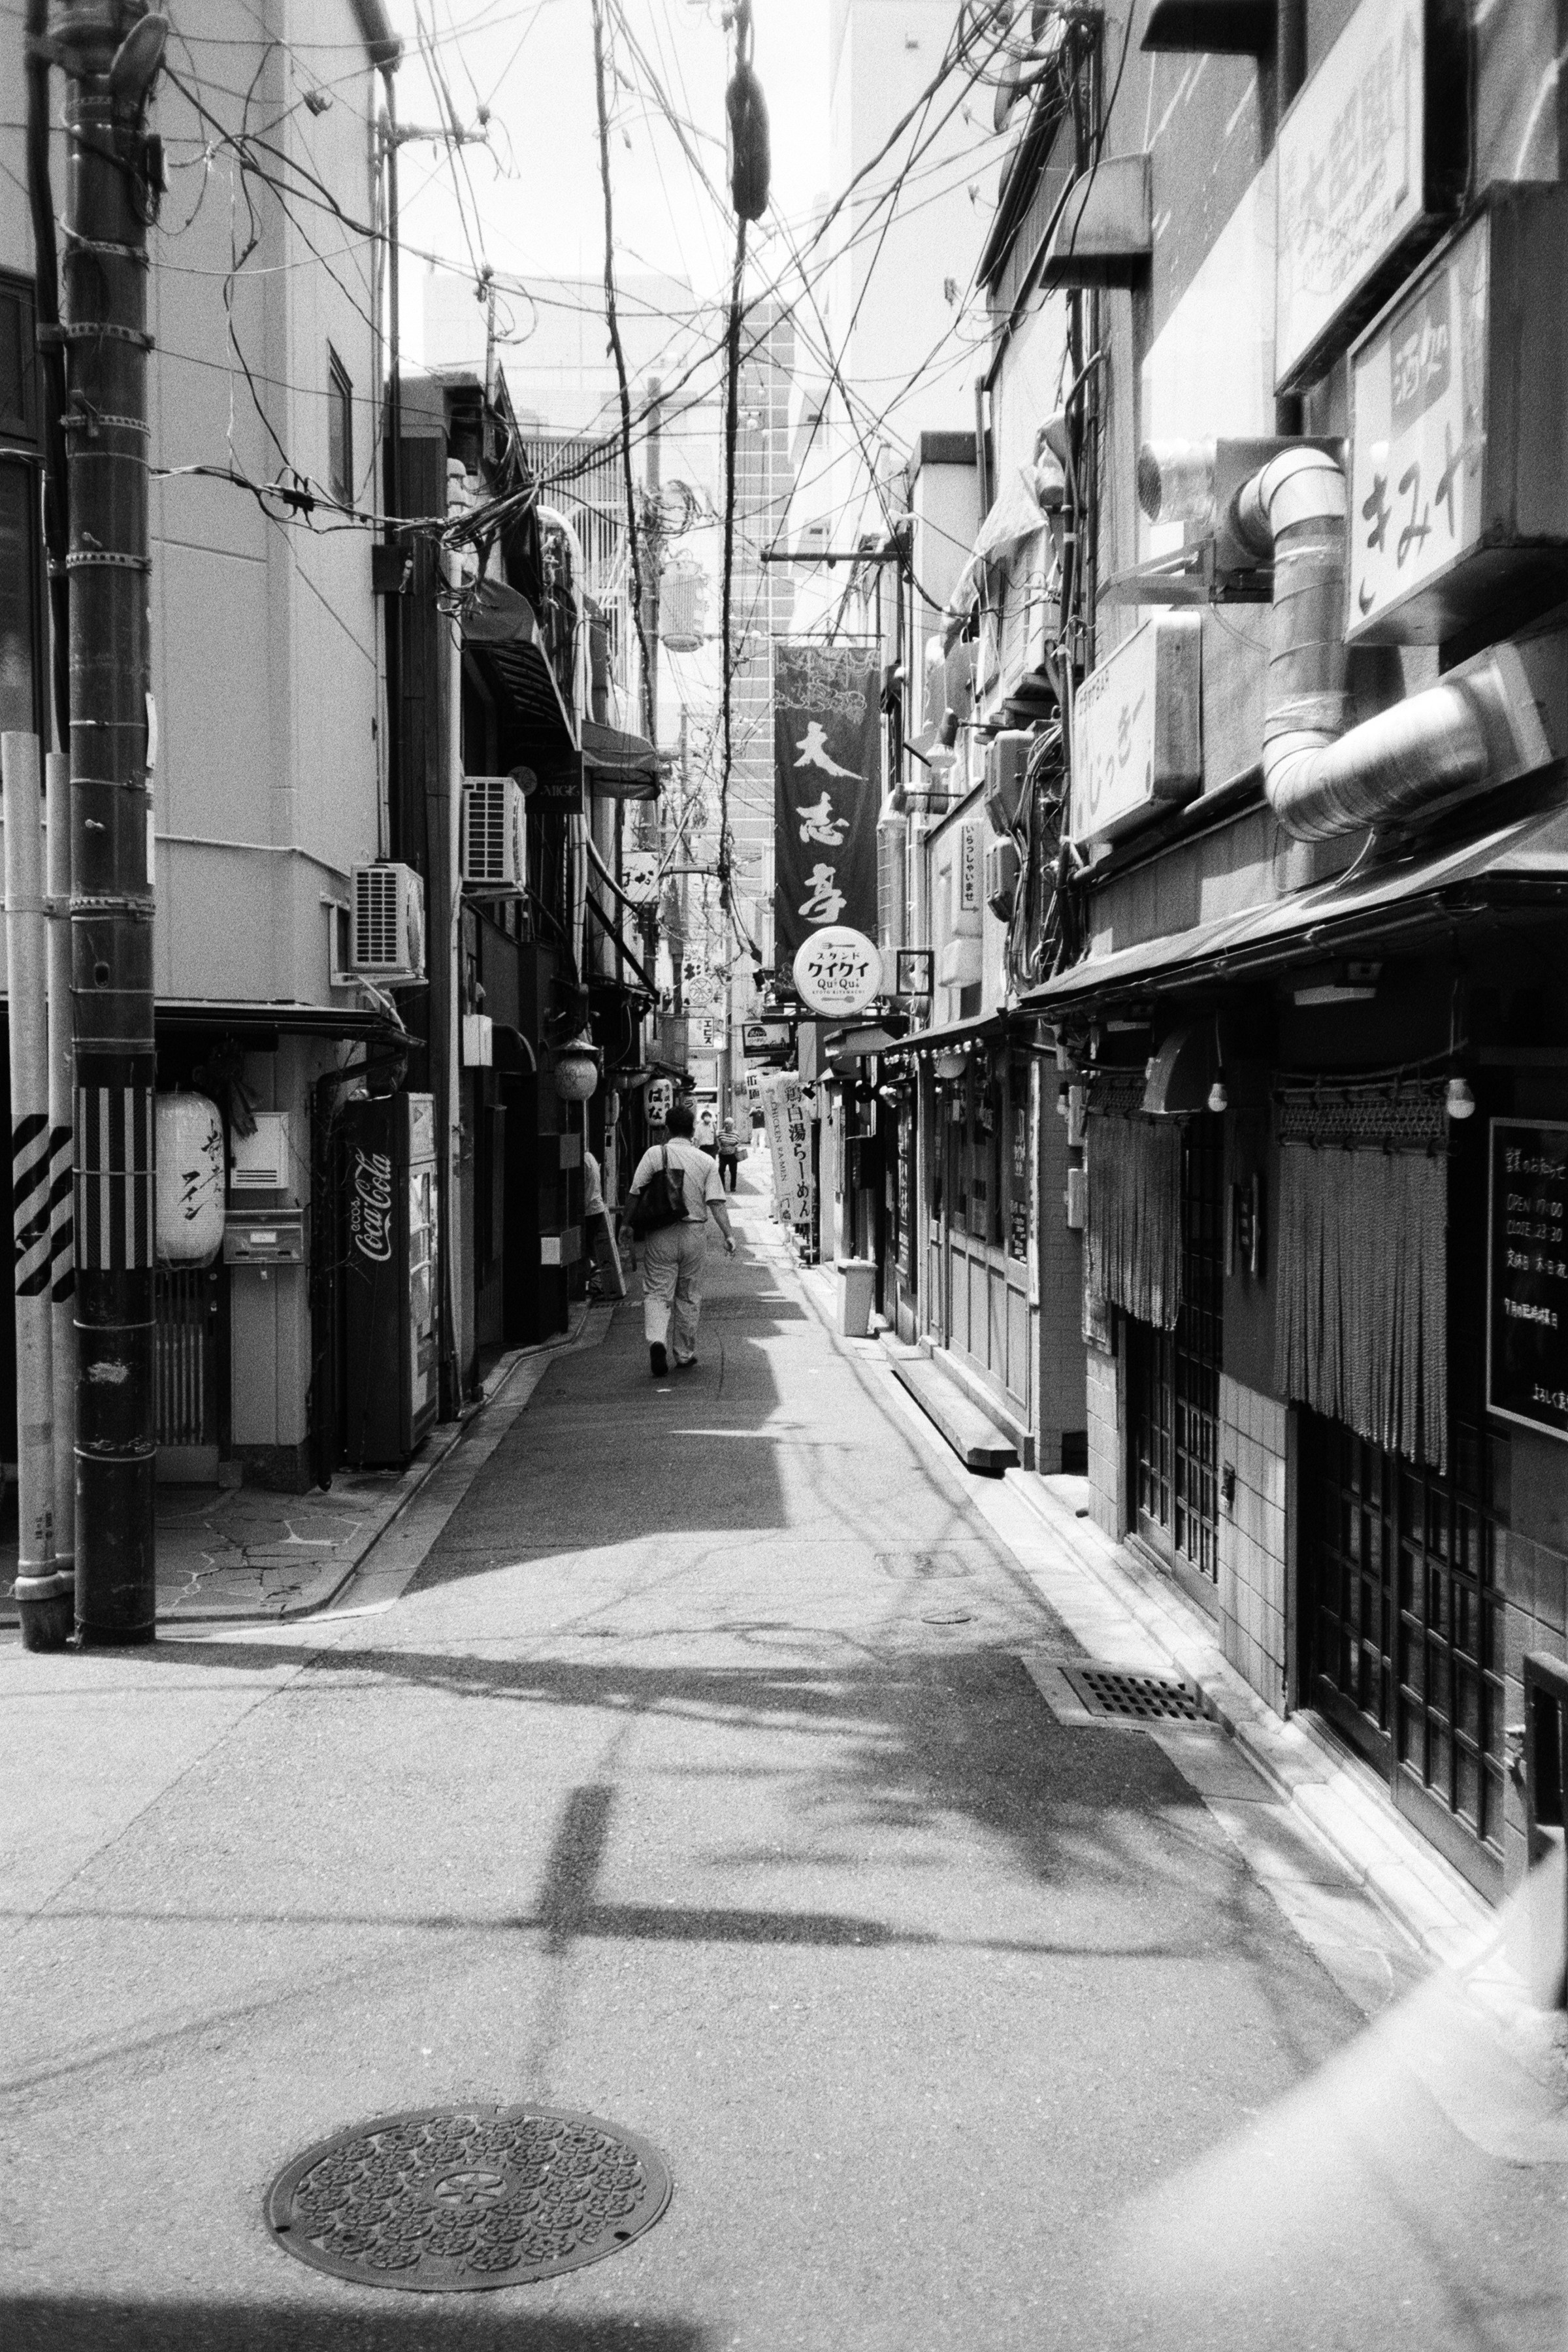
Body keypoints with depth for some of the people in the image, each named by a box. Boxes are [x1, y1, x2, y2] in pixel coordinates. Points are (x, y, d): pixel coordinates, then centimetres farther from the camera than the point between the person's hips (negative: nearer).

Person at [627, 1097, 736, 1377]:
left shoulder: (654, 1154, -3)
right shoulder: (706, 1161, 2)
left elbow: (636, 1194, -4)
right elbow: (716, 1202, -5)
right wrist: (728, 1234, -2)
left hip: (660, 1234, -2)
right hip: (694, 1233, 2)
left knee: (657, 1292, 1)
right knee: (689, 1296, 13)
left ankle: (657, 1340, -23)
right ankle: (684, 1354, 21)